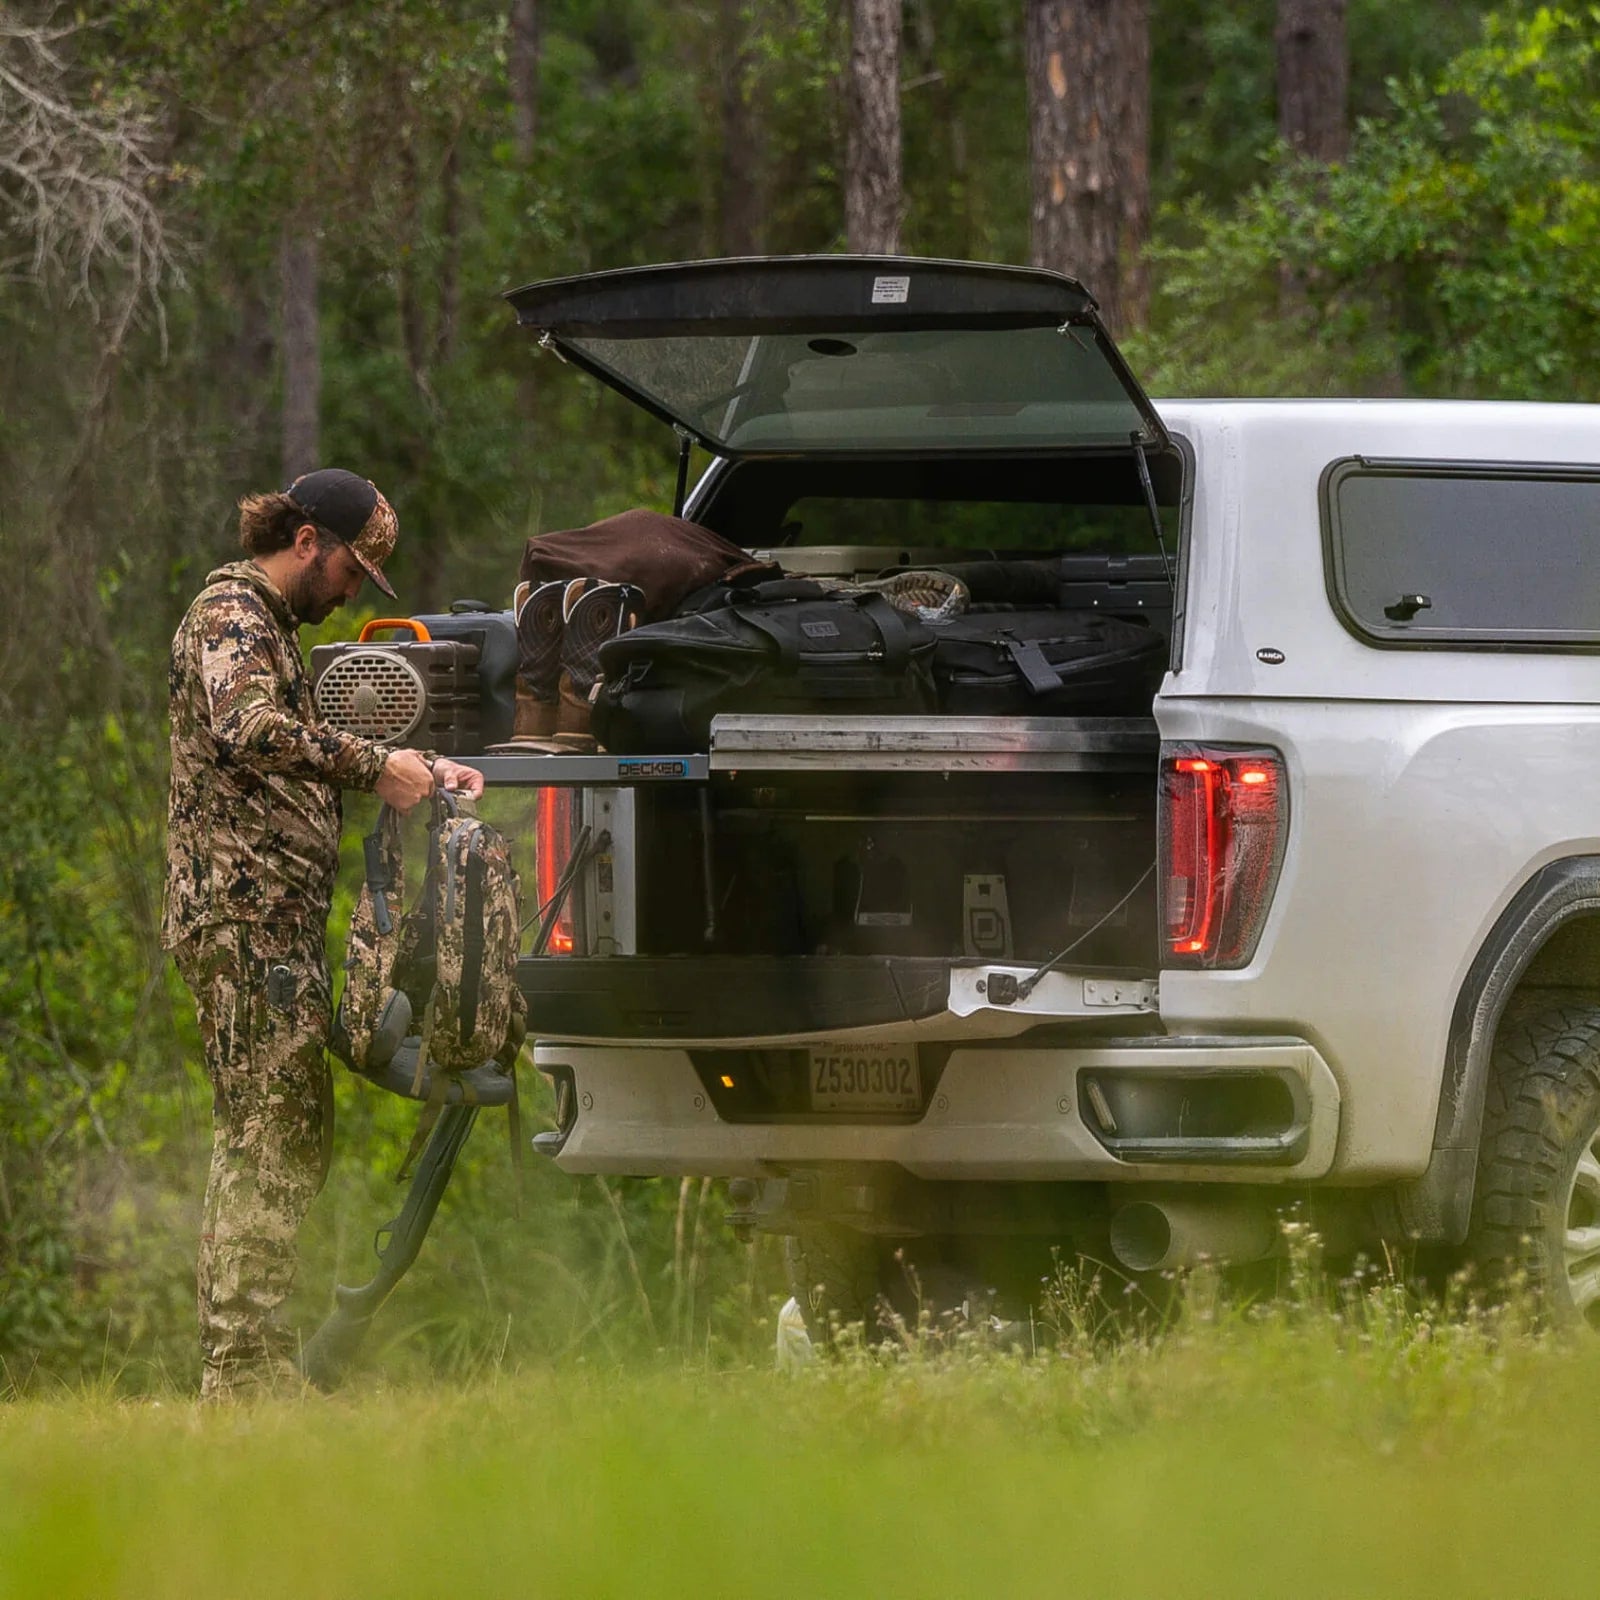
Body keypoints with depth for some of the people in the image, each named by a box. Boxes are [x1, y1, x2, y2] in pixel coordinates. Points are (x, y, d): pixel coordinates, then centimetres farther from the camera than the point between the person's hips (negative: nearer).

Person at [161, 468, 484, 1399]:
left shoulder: (272, 626, 25)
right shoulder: (230, 615, -8)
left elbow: (303, 754, 31)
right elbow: (250, 730, -28)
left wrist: (422, 771, 16)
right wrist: (377, 767, -25)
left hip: (279, 924, 11)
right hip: (246, 915, -11)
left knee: (286, 1143, 12)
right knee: (273, 1143, -12)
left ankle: (243, 1367, 15)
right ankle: (247, 1366, -14)